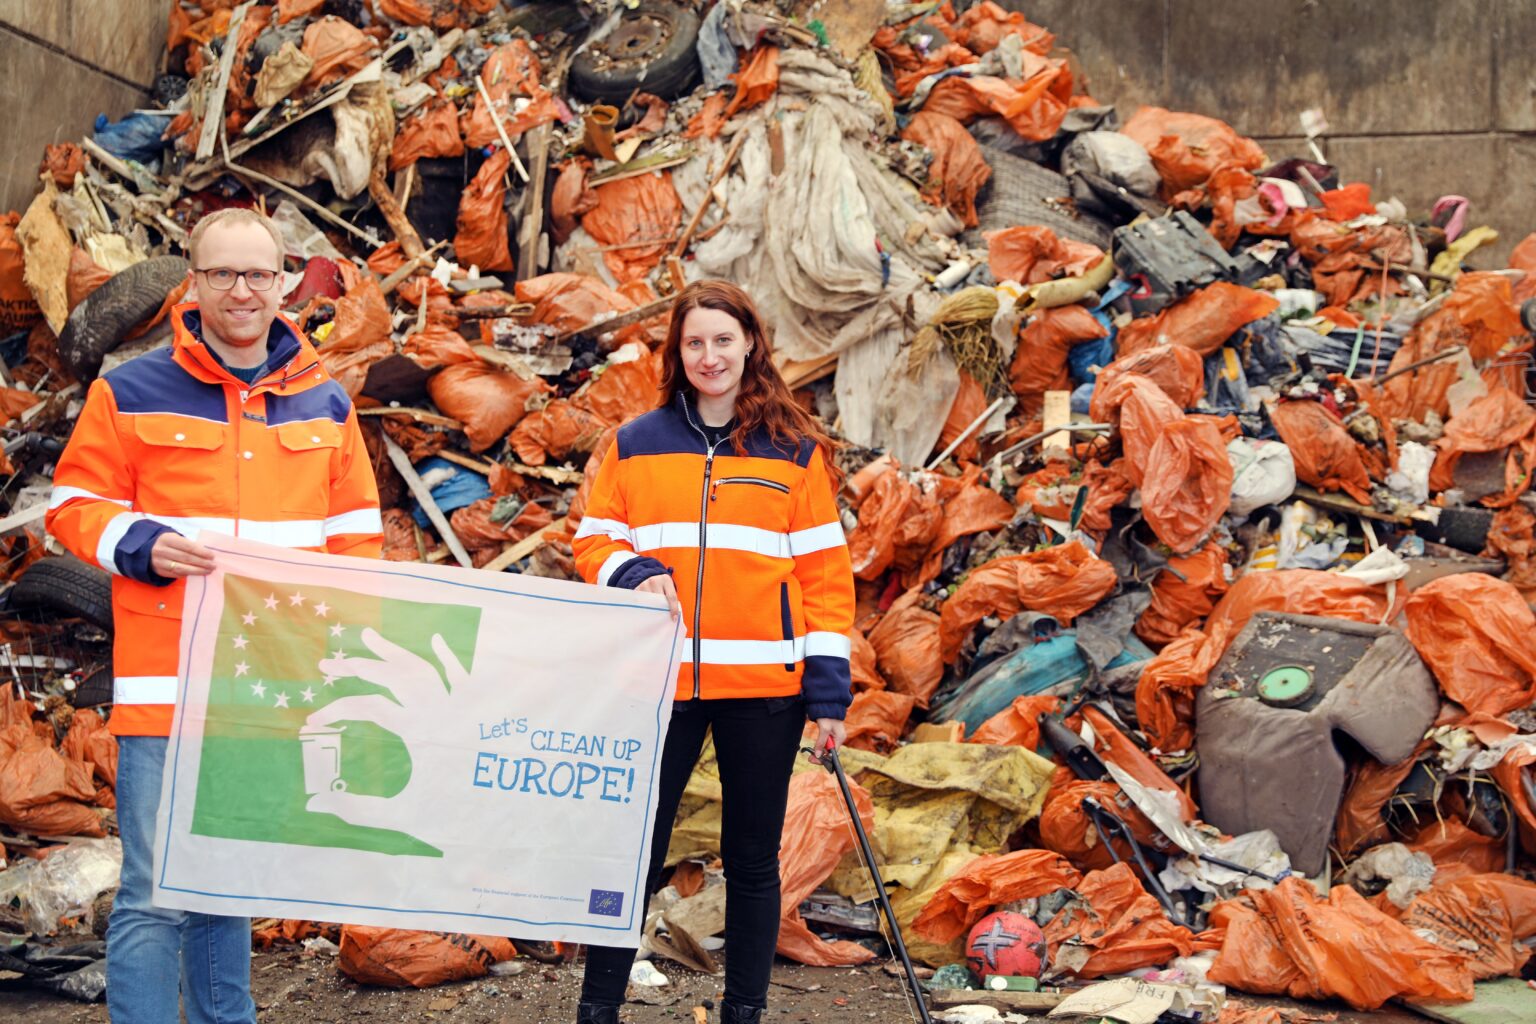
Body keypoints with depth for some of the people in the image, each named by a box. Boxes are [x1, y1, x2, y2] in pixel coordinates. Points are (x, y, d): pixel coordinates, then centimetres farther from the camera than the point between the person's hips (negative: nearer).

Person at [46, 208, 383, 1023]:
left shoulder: (324, 403, 11)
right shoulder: (132, 393, 1)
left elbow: (356, 533, 15)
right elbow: (75, 505, 4)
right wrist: (140, 546, -15)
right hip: (165, 679, -3)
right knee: (155, 891, -5)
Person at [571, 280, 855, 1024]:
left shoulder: (794, 451, 5)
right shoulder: (634, 444, 7)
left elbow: (823, 570, 3)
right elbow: (593, 540, 10)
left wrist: (828, 685, -3)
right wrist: (632, 575, -13)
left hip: (764, 683, 0)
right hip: (659, 680, 0)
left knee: (752, 856, 9)